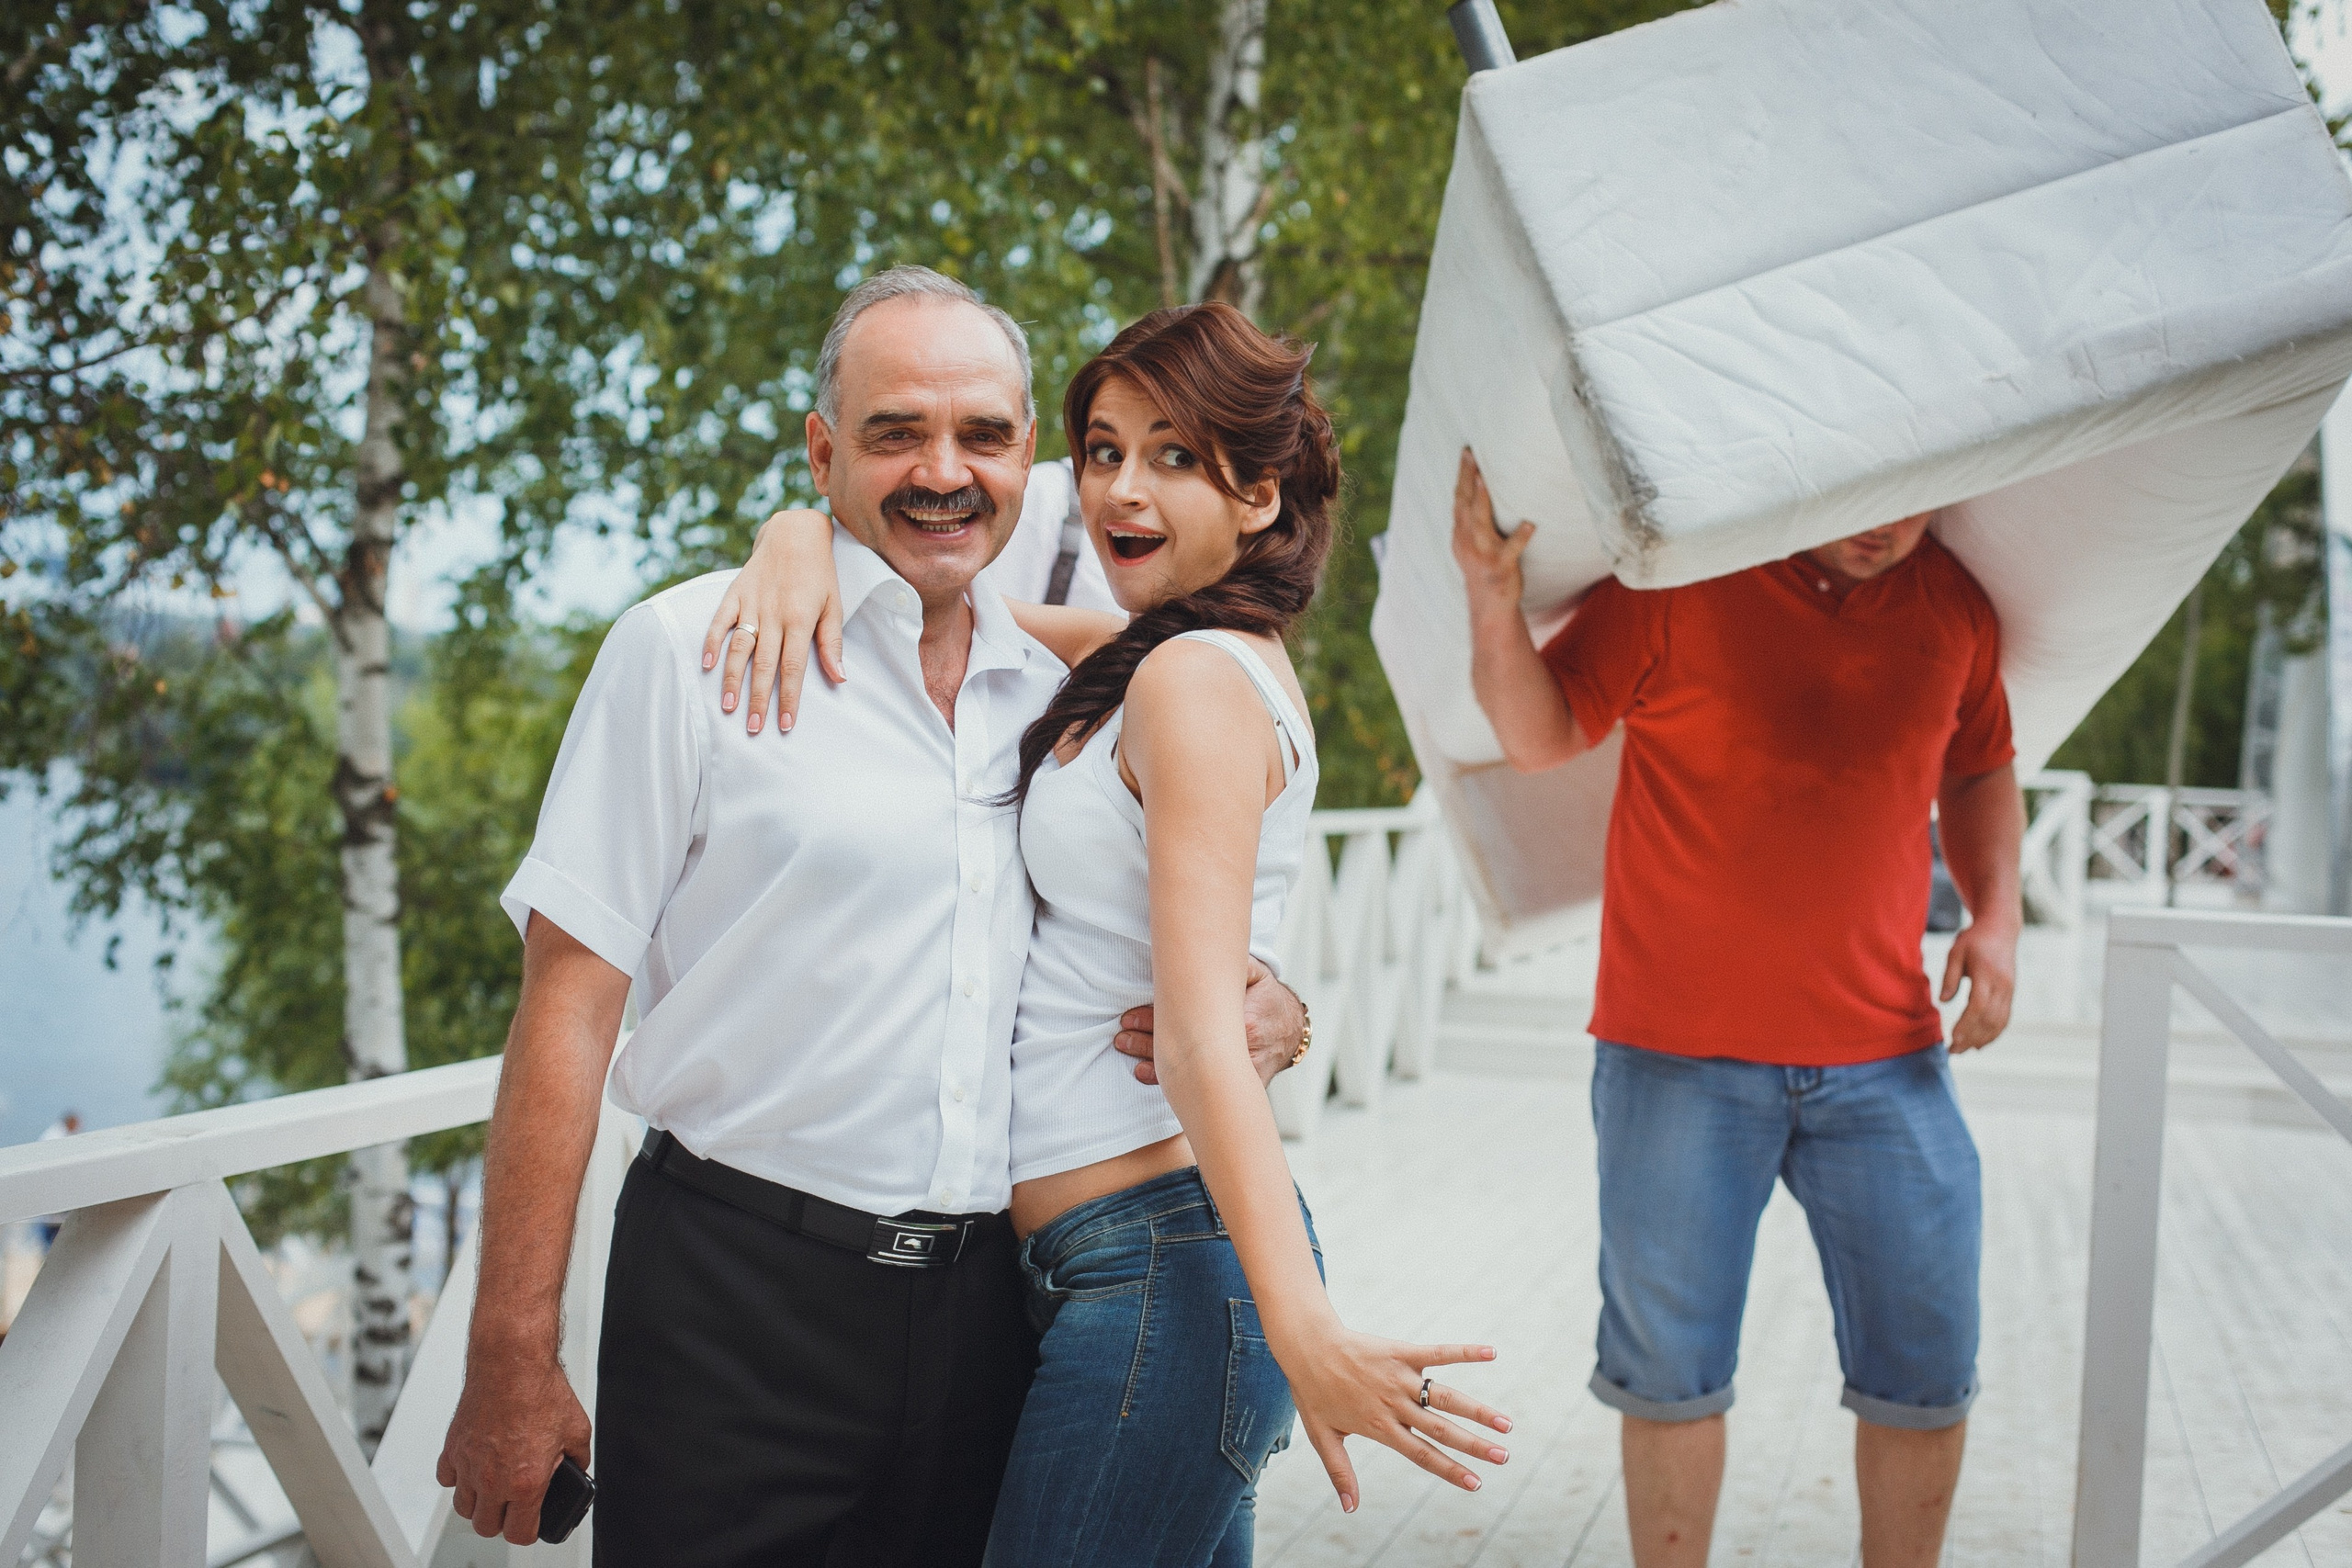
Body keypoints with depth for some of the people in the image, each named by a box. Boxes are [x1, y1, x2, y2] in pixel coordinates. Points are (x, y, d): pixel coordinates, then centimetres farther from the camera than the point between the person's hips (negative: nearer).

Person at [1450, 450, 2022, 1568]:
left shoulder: (1955, 606, 6)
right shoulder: (1676, 575, -6)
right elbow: (1541, 736, -2)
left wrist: (1997, 910, 6)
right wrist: (1493, 599, -19)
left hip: (1885, 1057, 3)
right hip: (1680, 1055, -3)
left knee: (1925, 1375, 8)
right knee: (1673, 1376, 6)